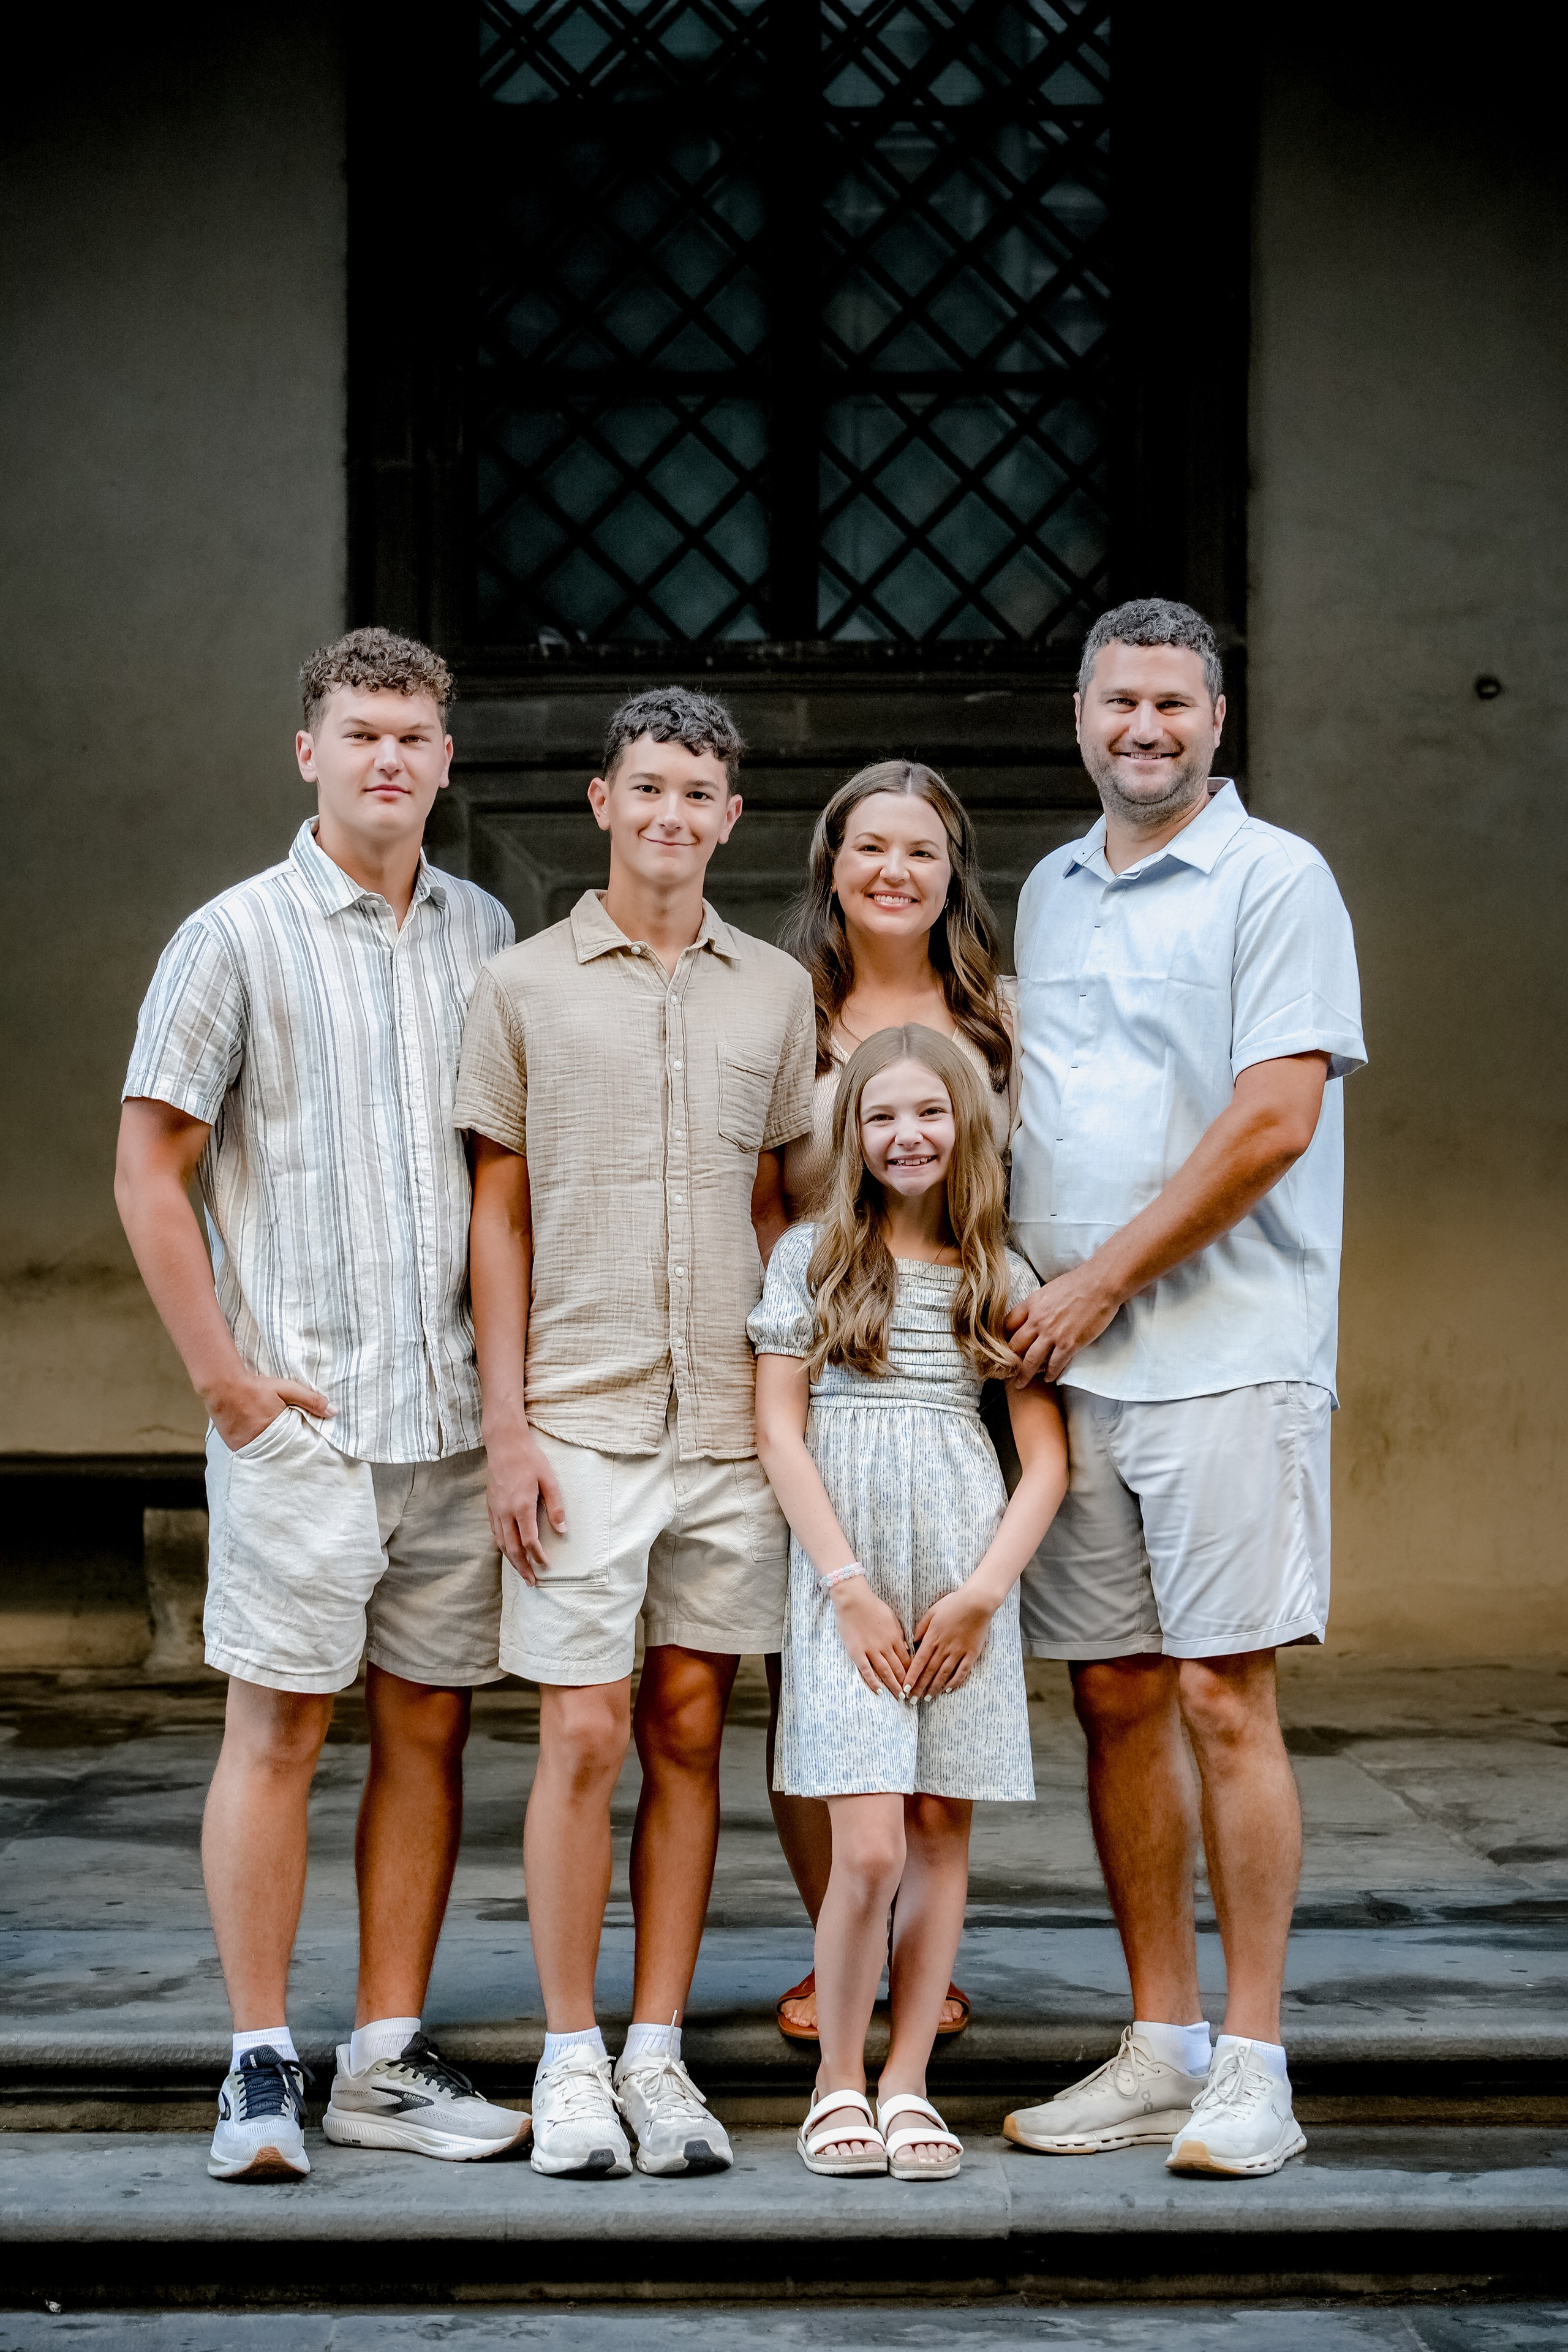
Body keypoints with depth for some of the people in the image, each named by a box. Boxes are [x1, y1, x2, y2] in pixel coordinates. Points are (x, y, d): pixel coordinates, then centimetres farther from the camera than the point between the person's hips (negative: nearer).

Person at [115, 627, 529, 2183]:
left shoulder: (485, 935, 12)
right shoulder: (238, 937, -2)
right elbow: (148, 1174, -3)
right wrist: (225, 1372, -7)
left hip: (459, 1414, 5)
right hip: (298, 1414, -5)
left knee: (430, 1726, 7)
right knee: (278, 1725, -4)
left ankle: (387, 2064, 15)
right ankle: (261, 2072, 2)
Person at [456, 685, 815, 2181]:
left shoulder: (775, 993, 10)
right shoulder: (525, 987, 3)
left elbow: (780, 1210, 14)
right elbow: (497, 1219, 2)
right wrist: (508, 1425, -5)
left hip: (730, 1424, 3)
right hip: (579, 1423, -2)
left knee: (689, 1734, 6)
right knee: (583, 1736, -3)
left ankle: (658, 2058, 12)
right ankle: (571, 2060, 7)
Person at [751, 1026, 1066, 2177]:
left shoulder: (1003, 1279, 9)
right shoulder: (812, 1257, 5)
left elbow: (1047, 1456, 7)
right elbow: (780, 1430, 0)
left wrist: (984, 1590, -6)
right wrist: (848, 1585, -8)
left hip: (965, 1573, 2)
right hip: (845, 1568, -2)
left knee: (942, 1829, 3)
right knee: (870, 1847, -10)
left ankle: (907, 2083, 12)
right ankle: (839, 2081, 6)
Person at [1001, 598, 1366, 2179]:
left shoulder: (1275, 880, -3)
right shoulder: (1047, 893, 18)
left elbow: (1274, 1119, -12)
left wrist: (1098, 1283, -11)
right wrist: (1025, 1304, 10)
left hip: (1225, 1356, -6)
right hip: (1066, 1364, 6)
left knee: (1223, 1697, -7)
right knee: (1114, 1695, 7)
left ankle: (1251, 2067, -1)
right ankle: (1159, 2047, 16)